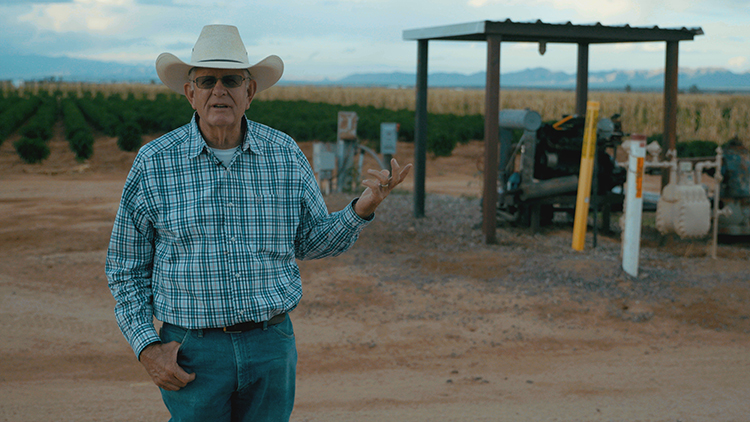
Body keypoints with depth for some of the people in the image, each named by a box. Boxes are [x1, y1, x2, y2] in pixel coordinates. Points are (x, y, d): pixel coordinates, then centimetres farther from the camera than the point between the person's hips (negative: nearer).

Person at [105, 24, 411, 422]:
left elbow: (312, 240, 11)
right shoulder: (153, 164, -4)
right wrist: (147, 348, -6)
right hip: (193, 351, -2)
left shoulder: (286, 155, 1)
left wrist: (363, 208, -7)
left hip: (271, 346, 2)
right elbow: (125, 267, 3)